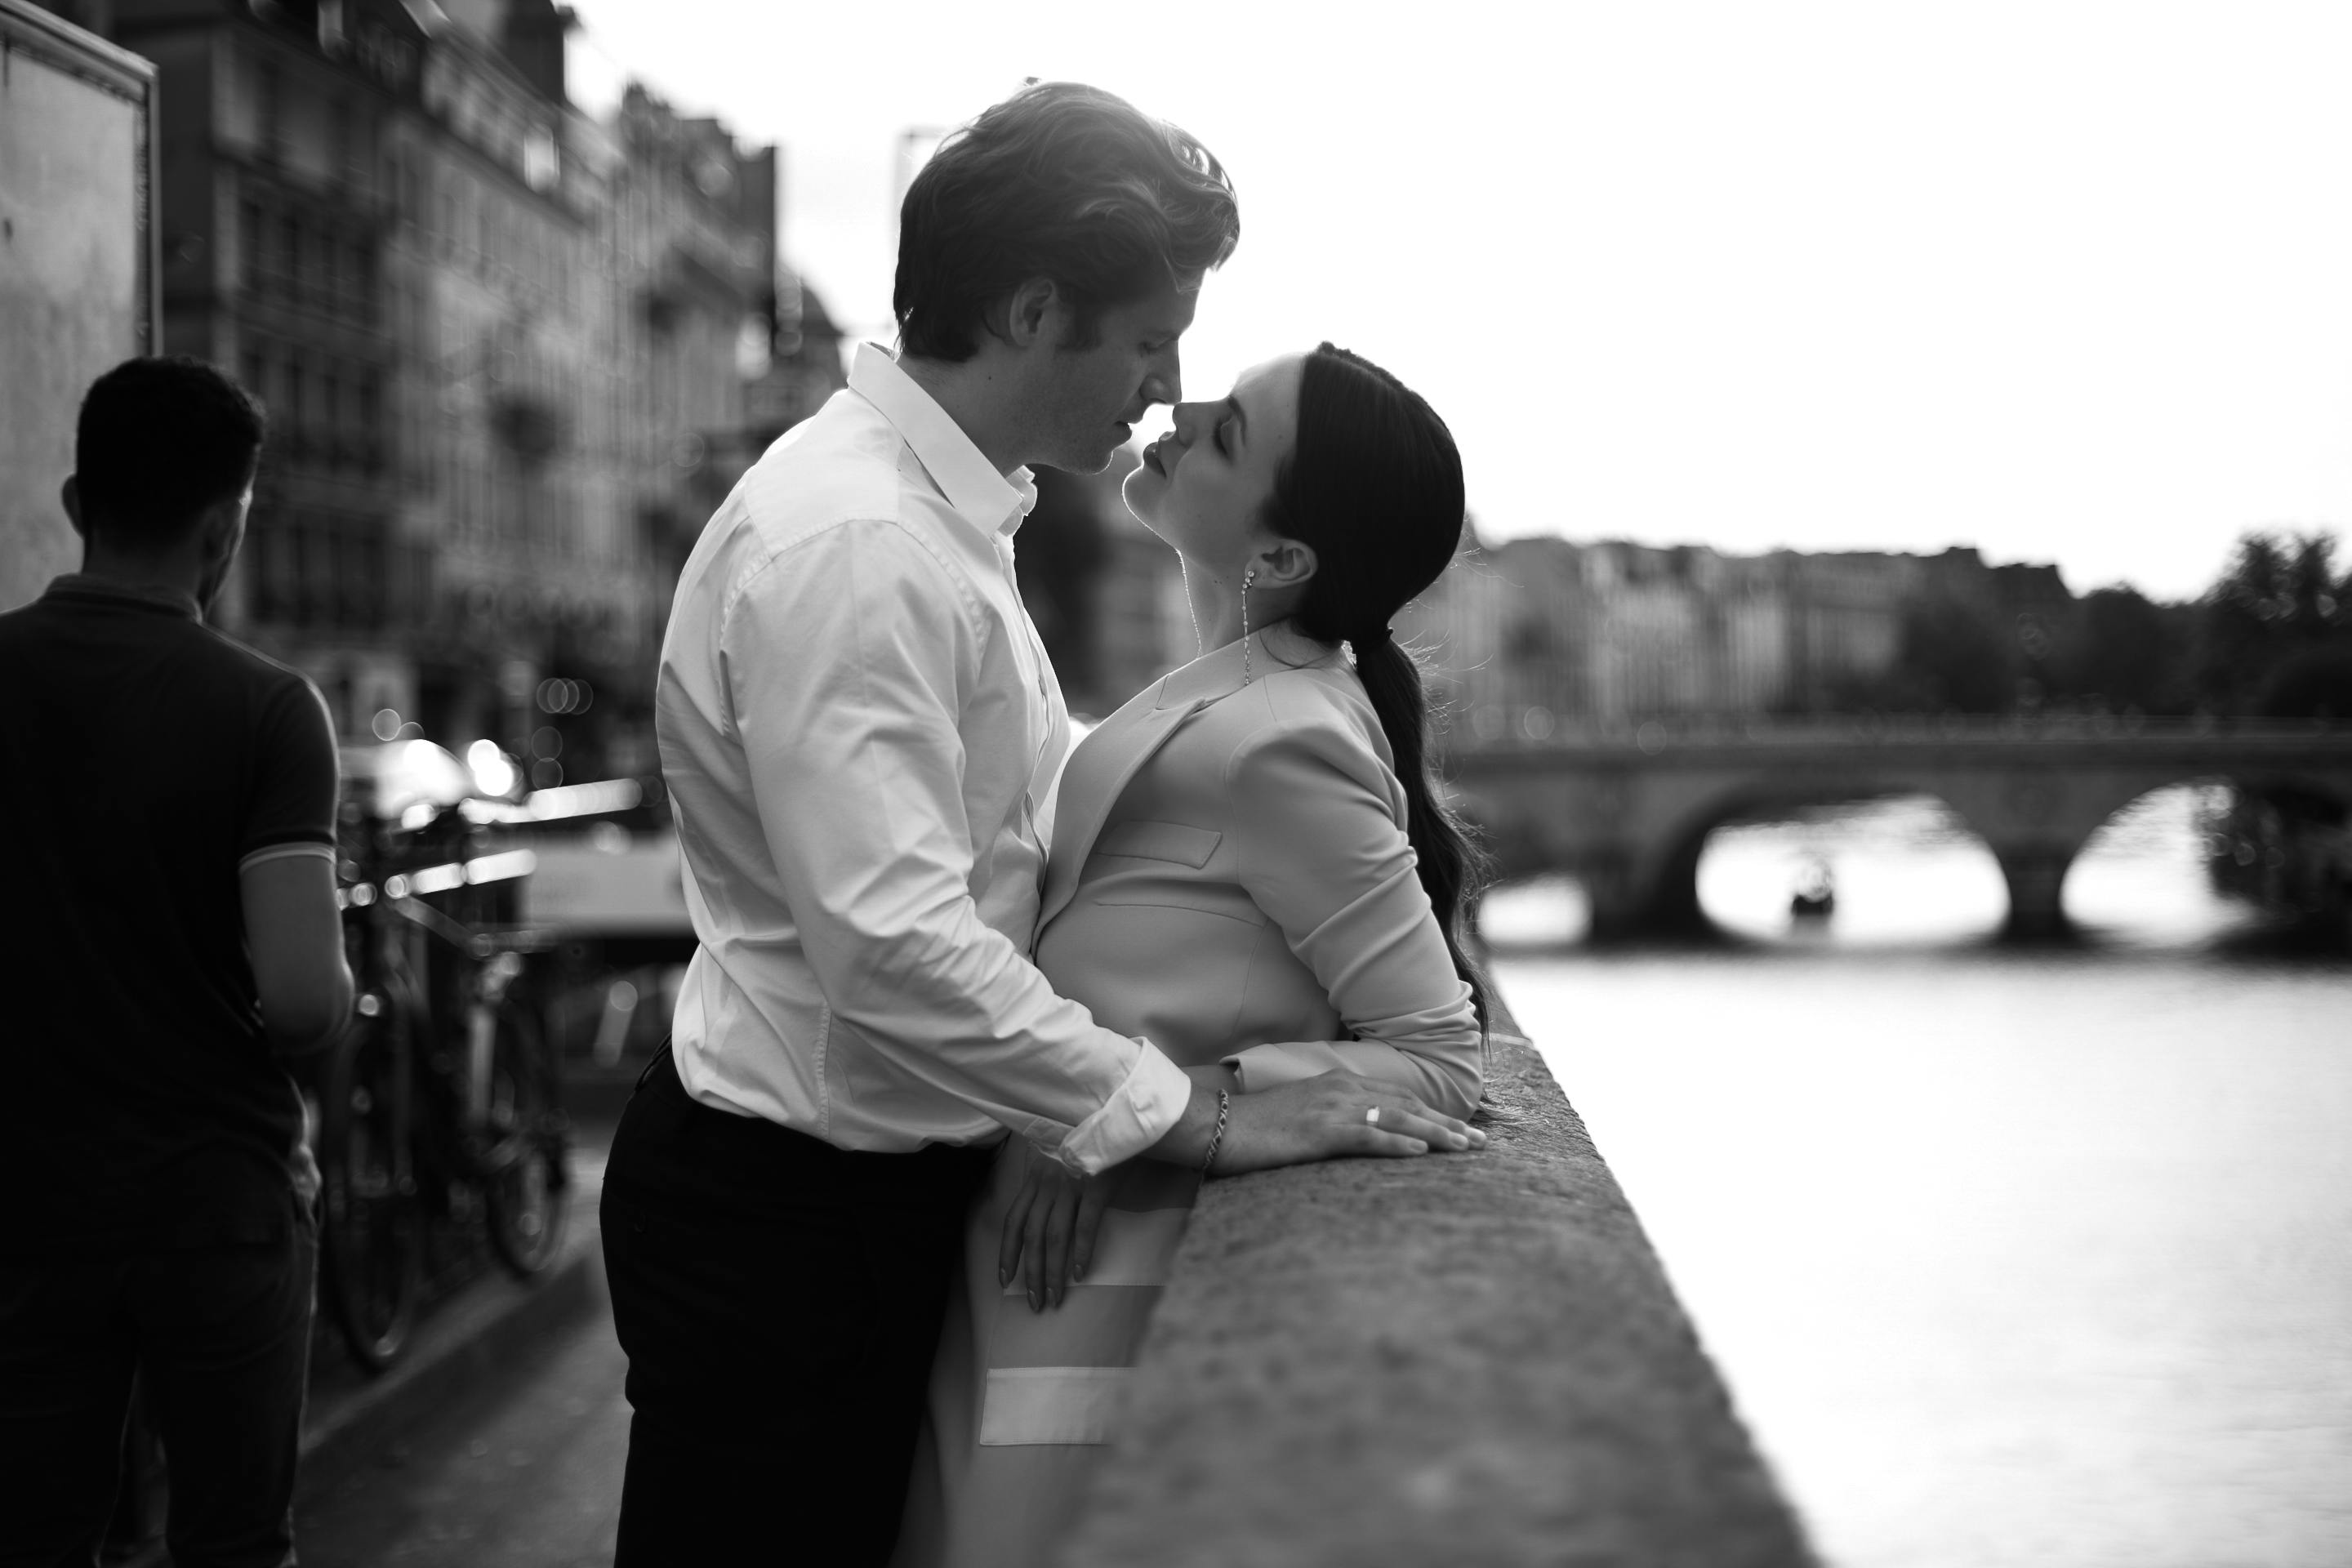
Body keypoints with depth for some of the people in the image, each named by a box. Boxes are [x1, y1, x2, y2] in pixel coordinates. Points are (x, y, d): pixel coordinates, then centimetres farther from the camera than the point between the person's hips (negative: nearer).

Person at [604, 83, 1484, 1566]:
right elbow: (896, 949, -31)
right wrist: (1202, 1118, -26)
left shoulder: (950, 516, 8)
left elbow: (1050, 787, 17)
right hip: (786, 1211, -10)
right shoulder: (851, 547, -24)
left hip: (882, 1190, 10)